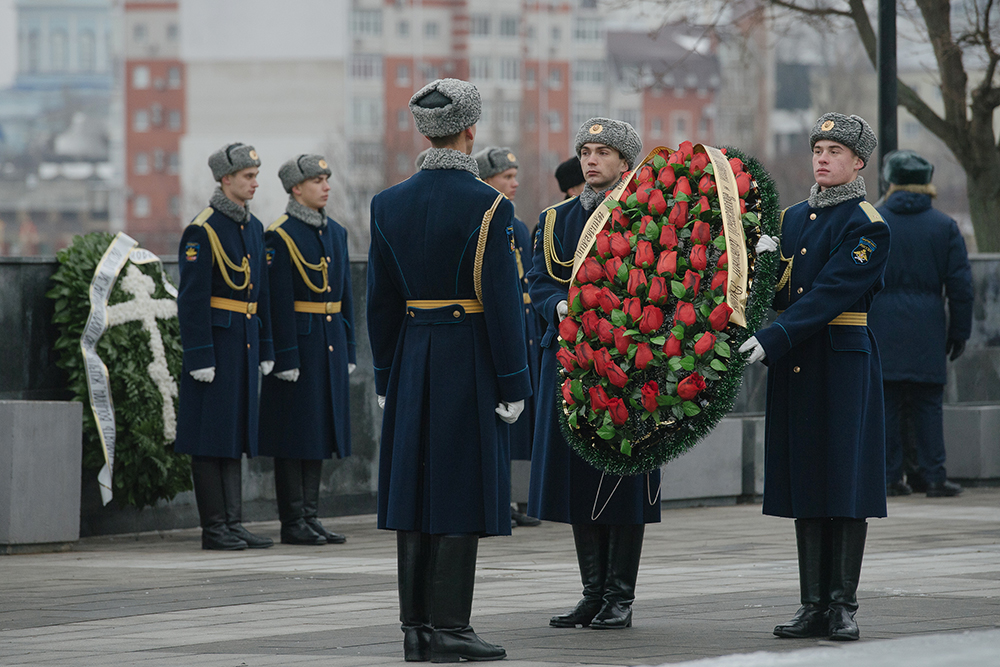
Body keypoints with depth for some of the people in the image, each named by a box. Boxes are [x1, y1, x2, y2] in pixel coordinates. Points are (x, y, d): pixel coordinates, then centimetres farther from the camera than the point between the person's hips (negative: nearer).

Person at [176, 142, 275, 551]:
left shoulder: (254, 228, 13)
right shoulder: (202, 231, -12)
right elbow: (192, 298, -15)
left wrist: (265, 349, 15)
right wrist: (199, 357, -19)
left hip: (244, 344, 8)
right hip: (214, 342, -8)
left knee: (236, 433, 9)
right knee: (211, 436, -3)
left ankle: (233, 523, 12)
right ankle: (214, 528, 0)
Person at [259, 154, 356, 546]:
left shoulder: (335, 233, 13)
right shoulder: (280, 236, -10)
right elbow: (280, 302, -14)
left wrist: (348, 350, 13)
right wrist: (286, 358, -18)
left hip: (330, 347, 7)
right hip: (297, 341, -7)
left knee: (321, 429, 9)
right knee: (295, 432, -3)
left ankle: (310, 517, 14)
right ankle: (293, 523, 0)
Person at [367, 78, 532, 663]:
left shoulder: (389, 204, 4)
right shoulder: (488, 207, -12)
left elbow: (381, 300, 8)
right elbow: (503, 301, -13)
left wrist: (387, 377, 15)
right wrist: (513, 383, -8)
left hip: (411, 358, 5)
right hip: (471, 362, -5)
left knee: (415, 488, 8)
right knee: (462, 489, -2)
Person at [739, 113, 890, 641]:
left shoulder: (867, 225, -7)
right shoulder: (793, 218, 14)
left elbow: (830, 294, -17)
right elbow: (780, 294, 13)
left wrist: (773, 340, -24)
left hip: (843, 362, -6)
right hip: (794, 365, 6)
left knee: (844, 479, -4)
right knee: (805, 481, 6)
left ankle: (842, 605, 0)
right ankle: (813, 606, 9)